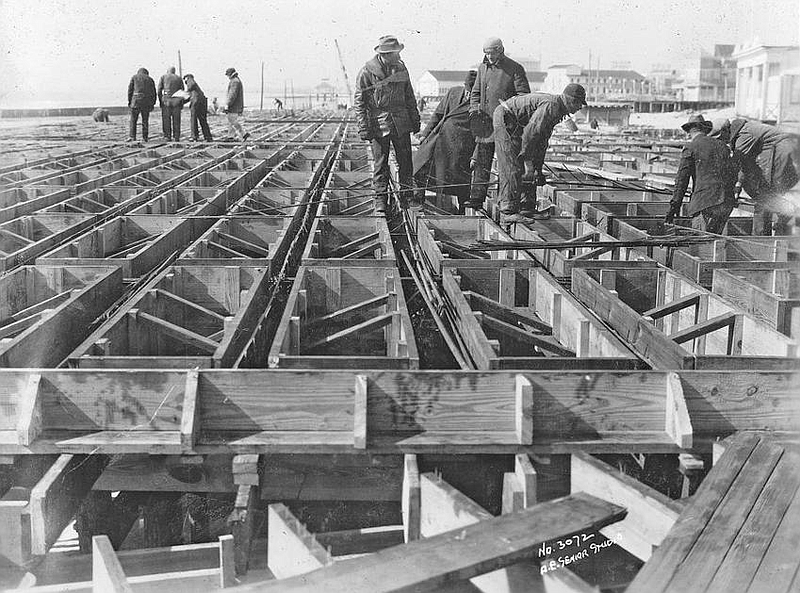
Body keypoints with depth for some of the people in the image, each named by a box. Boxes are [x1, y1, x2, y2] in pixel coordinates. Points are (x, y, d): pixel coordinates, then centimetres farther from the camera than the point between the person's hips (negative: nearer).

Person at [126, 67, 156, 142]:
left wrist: (129, 101, 7)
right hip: (147, 101, 2)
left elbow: (130, 90, 5)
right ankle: (145, 138, 7)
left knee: (133, 120, 2)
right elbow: (153, 92, 10)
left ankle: (132, 136, -7)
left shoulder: (134, 77, 11)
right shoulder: (150, 79, 15)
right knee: (145, 120, 9)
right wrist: (153, 104, 12)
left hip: (136, 100, -2)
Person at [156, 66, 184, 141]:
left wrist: (160, 101, 8)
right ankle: (176, 137, 1)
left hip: (166, 100, -1)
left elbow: (159, 90, 0)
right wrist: (182, 103, 9)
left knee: (166, 119, 4)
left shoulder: (163, 77, 8)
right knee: (176, 120, 4)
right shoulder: (179, 78, 12)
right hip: (176, 100, 1)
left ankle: (168, 136, -2)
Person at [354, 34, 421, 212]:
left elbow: (409, 96, 16)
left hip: (401, 122, 4)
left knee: (405, 160, 6)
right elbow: (359, 101, -5)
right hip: (378, 123, -4)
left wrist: (415, 119, 15)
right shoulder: (367, 72, -7)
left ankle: (407, 194, 17)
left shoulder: (400, 68, 7)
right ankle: (380, 199, 10)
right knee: (380, 162, 2)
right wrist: (363, 127, -11)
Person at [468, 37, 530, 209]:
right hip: (485, 122, 5)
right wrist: (474, 108, 7)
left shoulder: (515, 69, -2)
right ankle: (476, 198, 7)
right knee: (481, 163, 4)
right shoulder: (482, 68, 15)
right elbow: (476, 92, 24)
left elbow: (524, 95, -5)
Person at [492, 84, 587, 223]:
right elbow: (530, 132, -29)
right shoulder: (551, 105, -22)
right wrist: (528, 162, -26)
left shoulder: (557, 111, 11)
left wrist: (538, 169, 15)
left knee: (531, 172, 9)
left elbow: (542, 141, 16)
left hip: (517, 125, 11)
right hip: (505, 119, -11)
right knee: (513, 169, -14)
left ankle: (527, 208, 13)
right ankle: (509, 212, -12)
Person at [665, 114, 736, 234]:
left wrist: (674, 206, -1)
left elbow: (681, 179, -2)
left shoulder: (690, 148, 2)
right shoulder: (721, 145, 19)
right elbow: (733, 175, 19)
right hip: (727, 203, 6)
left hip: (705, 202, -6)